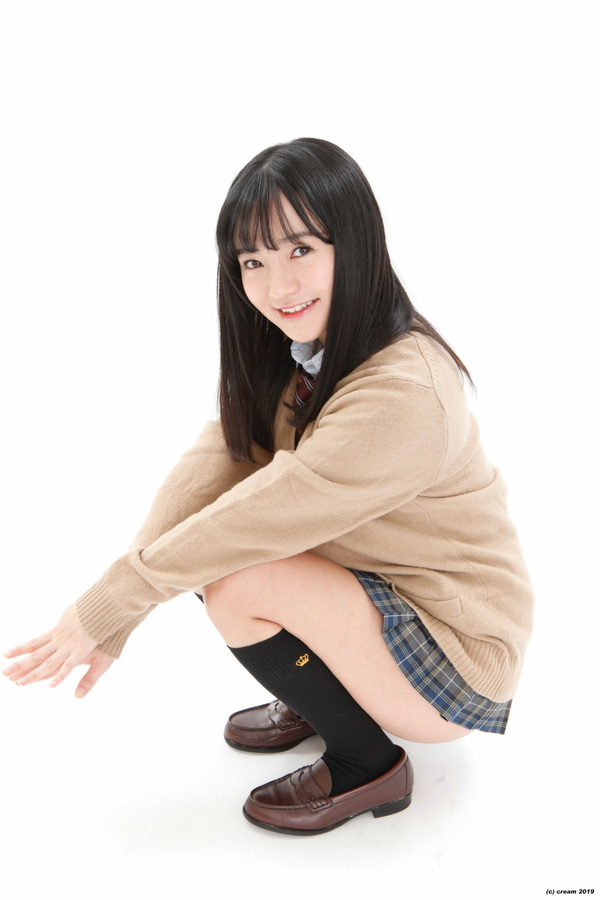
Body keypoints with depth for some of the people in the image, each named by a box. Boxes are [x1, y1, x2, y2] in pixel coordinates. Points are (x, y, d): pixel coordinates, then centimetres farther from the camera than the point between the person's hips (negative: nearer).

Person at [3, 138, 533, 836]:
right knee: (213, 547, -6)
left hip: (460, 648, -7)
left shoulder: (404, 395, -30)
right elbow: (207, 470, -11)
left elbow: (262, 517, -30)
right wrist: (113, 625, -18)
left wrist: (103, 607, -19)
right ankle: (316, 696, 13)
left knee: (239, 584, -26)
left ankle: (367, 765, -1)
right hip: (372, 592, 8)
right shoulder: (288, 354, -2)